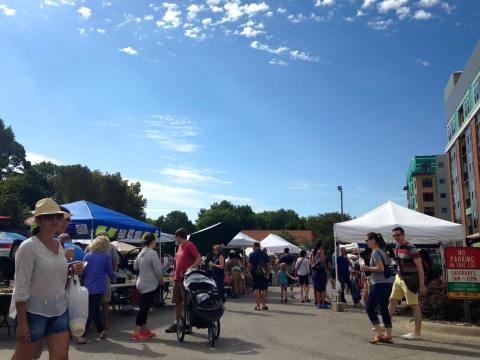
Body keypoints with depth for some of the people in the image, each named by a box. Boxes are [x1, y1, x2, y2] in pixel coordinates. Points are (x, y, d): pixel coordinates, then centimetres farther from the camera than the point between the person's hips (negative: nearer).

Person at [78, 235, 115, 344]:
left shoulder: (88, 255, 3)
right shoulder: (106, 256, -7)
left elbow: (83, 271, 8)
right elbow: (110, 272, 1)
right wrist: (113, 276, 23)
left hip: (87, 287, 4)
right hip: (98, 288, -4)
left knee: (94, 310, 16)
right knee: (92, 311, 3)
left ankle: (101, 331, 25)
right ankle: (82, 336, 1)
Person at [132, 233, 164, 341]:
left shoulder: (141, 253, 7)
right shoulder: (153, 253, -18)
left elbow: (135, 267, 19)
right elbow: (158, 271, -17)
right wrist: (161, 280, -1)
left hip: (142, 283, 9)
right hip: (150, 285, -9)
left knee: (144, 307, 14)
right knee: (144, 308, -6)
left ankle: (144, 330, 22)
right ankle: (137, 333, -6)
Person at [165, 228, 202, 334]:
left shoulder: (189, 245, -11)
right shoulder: (180, 246, 15)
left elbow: (199, 259, -18)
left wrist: (190, 268, -29)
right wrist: (175, 277, 18)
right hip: (177, 278, 9)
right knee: (178, 302, 12)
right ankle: (176, 324, 21)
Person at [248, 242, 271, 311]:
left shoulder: (252, 255, -4)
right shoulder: (265, 254, 4)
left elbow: (249, 265, -8)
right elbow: (268, 264, 1)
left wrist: (250, 272, 4)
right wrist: (267, 273, 4)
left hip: (255, 274, -2)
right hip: (263, 274, 3)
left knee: (256, 289, 1)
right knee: (264, 289, 11)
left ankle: (258, 305, -3)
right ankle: (263, 305, 14)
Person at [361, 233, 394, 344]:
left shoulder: (375, 252, -11)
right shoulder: (383, 251, 16)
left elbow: (380, 268, -20)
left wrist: (367, 268, -9)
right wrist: (369, 270, 18)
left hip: (380, 283, -9)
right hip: (388, 282, 9)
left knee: (369, 307, -2)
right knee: (384, 309, 13)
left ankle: (379, 334, -5)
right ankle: (388, 336, 14)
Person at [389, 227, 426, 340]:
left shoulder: (411, 249, -18)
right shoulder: (397, 248, 8)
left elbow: (420, 266, -20)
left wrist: (422, 284, -23)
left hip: (410, 280, -9)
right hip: (399, 278, 9)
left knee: (414, 305, -2)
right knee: (392, 300, 14)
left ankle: (417, 333, 4)